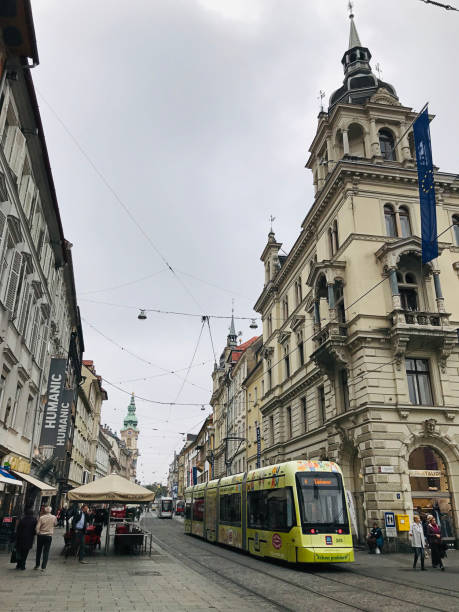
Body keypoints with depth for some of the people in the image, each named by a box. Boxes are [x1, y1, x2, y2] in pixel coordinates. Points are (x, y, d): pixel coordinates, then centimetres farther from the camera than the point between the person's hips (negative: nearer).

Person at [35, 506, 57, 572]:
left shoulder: (41, 517, -13)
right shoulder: (54, 517, -5)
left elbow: (37, 528, -12)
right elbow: (55, 524, 14)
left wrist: (38, 533, 7)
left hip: (41, 535, 0)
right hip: (49, 536, 1)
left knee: (39, 551, 16)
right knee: (46, 551, 6)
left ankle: (37, 565, 26)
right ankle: (43, 567, 4)